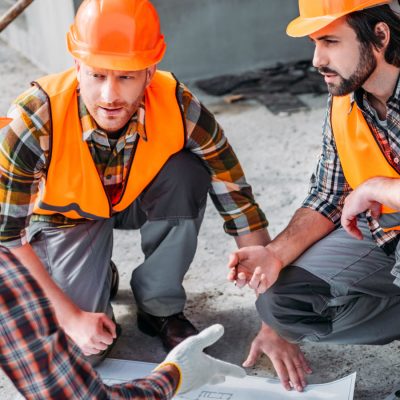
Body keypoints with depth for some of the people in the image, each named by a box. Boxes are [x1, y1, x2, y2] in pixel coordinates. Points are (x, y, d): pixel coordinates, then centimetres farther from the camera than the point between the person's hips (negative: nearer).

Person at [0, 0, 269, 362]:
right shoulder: (37, 118, -35)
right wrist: (70, 316, -23)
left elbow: (239, 201, -22)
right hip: (64, 213, -2)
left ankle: (160, 307, -8)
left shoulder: (177, 106, -31)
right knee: (81, 347, -19)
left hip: (137, 199, 2)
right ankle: (95, 279, 17)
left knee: (187, 172, -30)